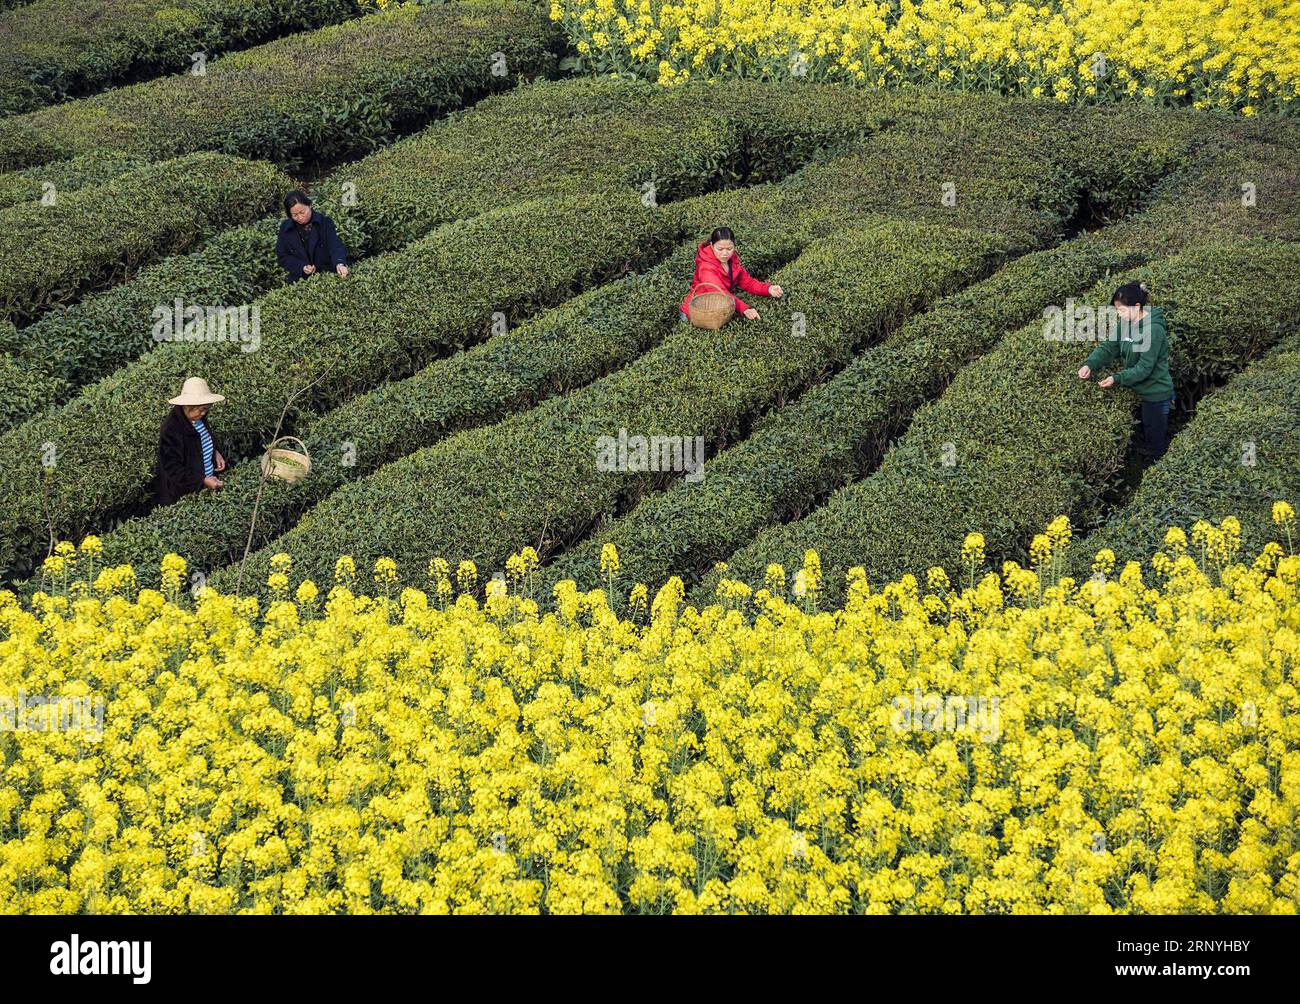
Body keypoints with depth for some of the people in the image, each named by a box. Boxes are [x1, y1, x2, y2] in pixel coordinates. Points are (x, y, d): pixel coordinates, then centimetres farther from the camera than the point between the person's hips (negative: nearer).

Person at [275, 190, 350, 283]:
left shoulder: (325, 222, -3)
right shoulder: (285, 228, 3)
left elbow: (335, 245, -16)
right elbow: (282, 256, 6)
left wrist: (339, 264, -38)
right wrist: (302, 268, -11)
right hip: (299, 282, 2)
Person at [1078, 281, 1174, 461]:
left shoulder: (1153, 330, -28)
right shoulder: (1126, 324, -1)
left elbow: (1144, 368, -27)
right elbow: (1108, 347, -5)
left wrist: (1117, 379, -30)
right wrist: (1090, 364, -22)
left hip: (1156, 395, -8)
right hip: (1141, 392, 8)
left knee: (1156, 447, 8)